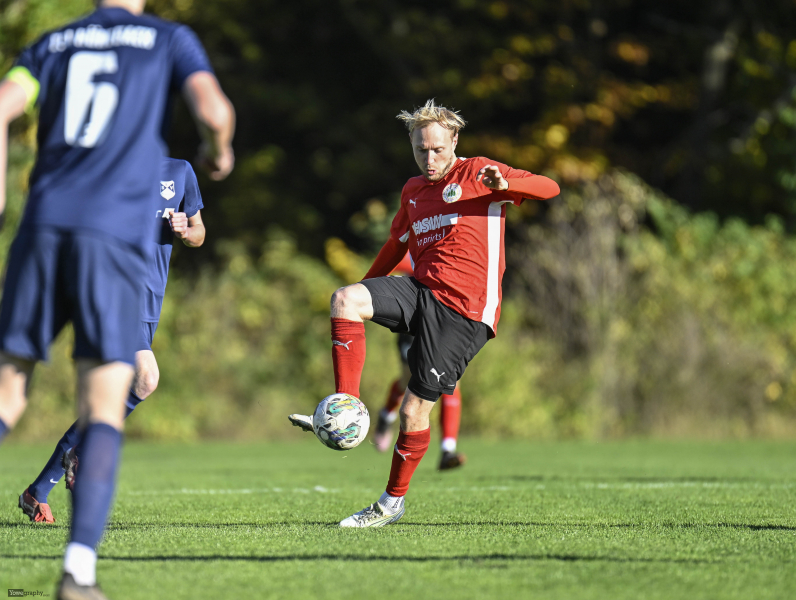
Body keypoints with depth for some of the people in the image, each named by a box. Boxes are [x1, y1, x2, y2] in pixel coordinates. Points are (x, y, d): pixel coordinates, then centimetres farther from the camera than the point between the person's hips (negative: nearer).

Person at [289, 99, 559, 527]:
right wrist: (365, 296, 32)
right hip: (421, 293, 6)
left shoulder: (475, 174, -1)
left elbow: (548, 188, -12)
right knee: (344, 299, -21)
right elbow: (397, 244, 33)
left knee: (414, 411, -5)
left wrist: (504, 184, -32)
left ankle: (393, 502, 14)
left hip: (463, 312, -6)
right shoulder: (413, 190, 17)